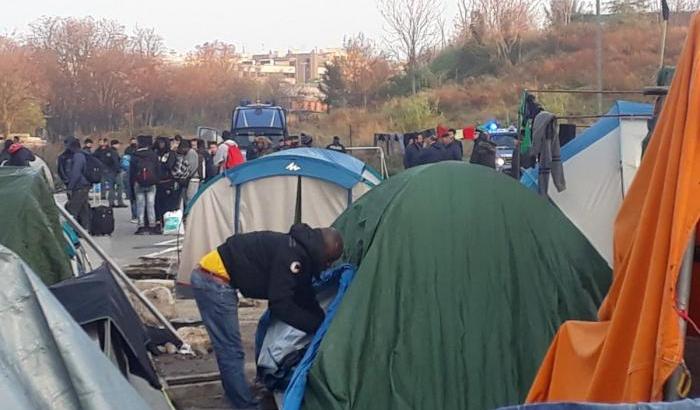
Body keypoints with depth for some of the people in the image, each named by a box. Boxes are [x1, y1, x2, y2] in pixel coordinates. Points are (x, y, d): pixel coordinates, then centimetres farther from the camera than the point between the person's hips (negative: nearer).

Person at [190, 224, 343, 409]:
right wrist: (317, 325, -13)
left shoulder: (299, 250, 8)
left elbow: (305, 298, 16)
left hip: (212, 278, 10)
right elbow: (281, 305, -20)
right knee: (232, 351, -4)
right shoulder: (291, 254, -22)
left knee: (229, 350, 18)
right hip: (214, 280, -10)